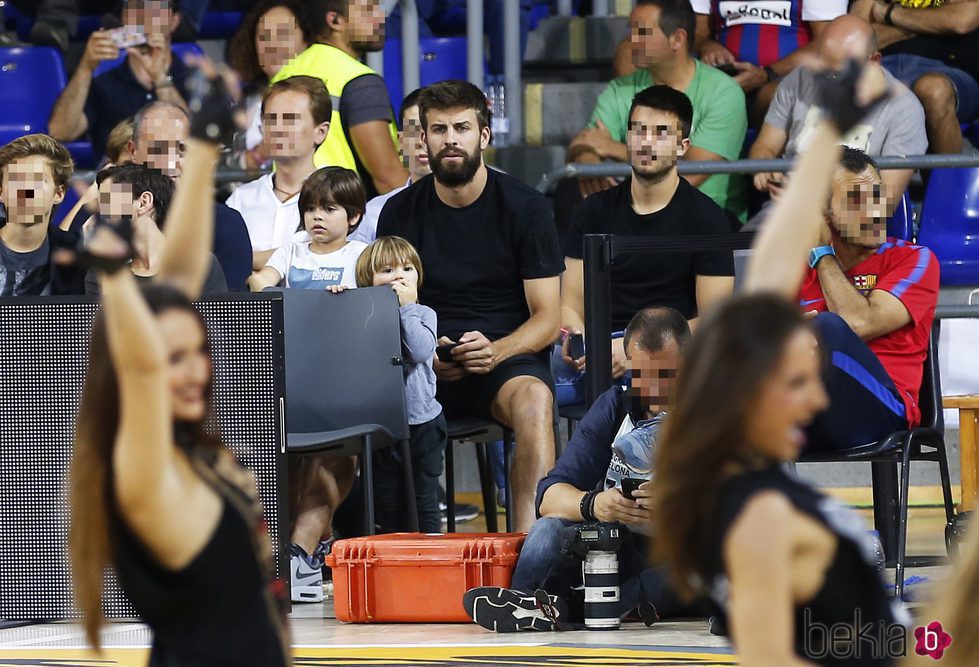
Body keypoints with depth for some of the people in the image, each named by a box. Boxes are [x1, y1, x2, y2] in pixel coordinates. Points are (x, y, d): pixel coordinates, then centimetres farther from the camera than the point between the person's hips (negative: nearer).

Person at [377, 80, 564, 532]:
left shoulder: (525, 208, 2)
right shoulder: (401, 212, 9)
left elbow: (548, 318, 0)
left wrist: (496, 351, -22)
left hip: (507, 358, -2)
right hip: (423, 368, 2)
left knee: (533, 398, -37)